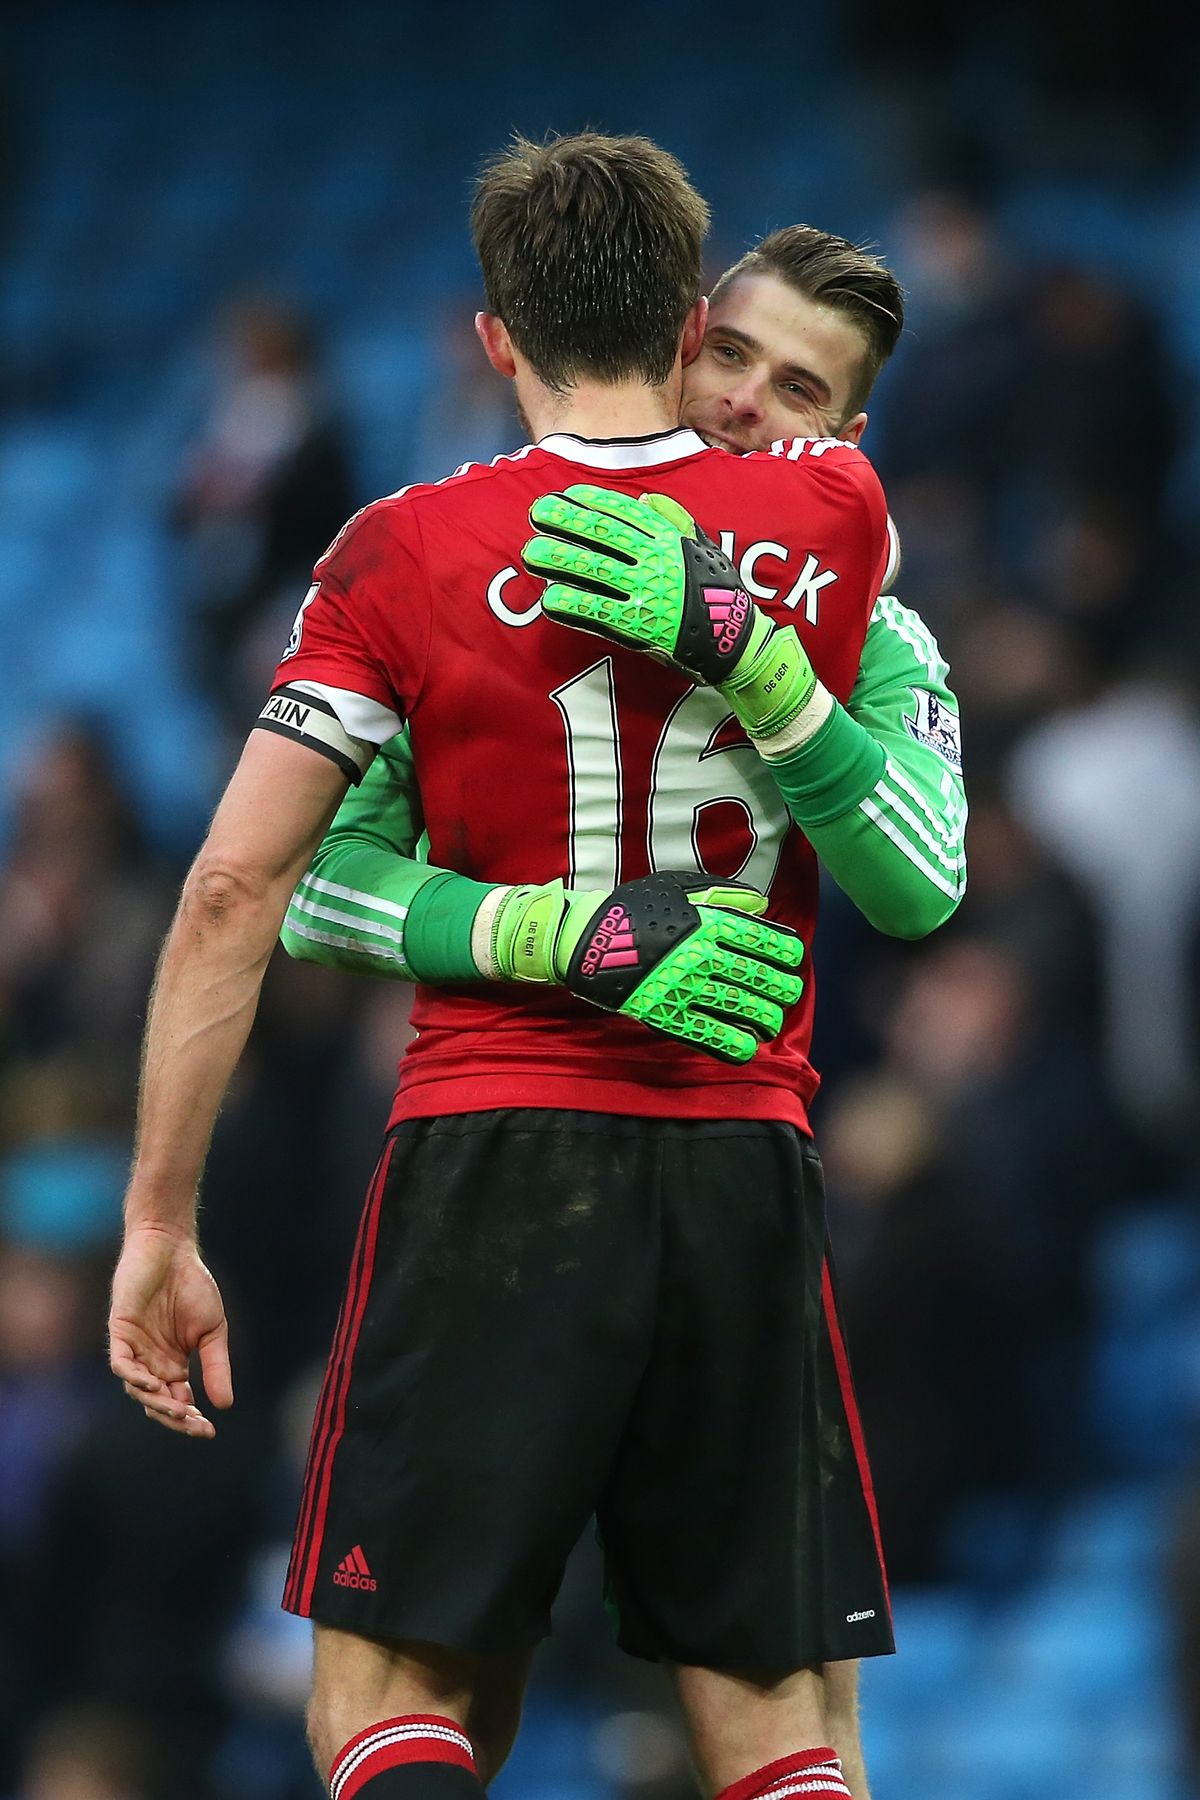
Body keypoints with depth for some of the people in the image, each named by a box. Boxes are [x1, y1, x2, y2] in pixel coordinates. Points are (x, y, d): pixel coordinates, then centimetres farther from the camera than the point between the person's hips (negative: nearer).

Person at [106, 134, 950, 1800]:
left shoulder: (409, 551, -1)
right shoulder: (835, 514, 6)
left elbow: (236, 886, -4)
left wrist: (158, 1225, 0)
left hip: (494, 1159, -2)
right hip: (746, 1162, 2)